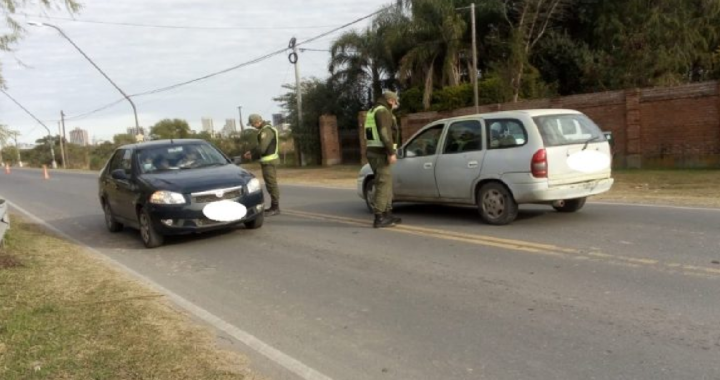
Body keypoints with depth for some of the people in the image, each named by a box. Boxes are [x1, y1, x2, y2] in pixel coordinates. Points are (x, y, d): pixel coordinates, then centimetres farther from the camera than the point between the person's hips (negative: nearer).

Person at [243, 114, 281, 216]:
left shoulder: (267, 130, -17)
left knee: (271, 184, -8)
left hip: (269, 161, -10)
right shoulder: (264, 129, 16)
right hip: (268, 160, 10)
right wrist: (252, 152, 10)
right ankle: (273, 207, 20)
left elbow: (262, 148, -22)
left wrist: (252, 155, -8)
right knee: (270, 184, 14)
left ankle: (275, 208, -4)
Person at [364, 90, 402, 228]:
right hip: (380, 153, -10)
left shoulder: (373, 111, 21)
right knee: (383, 184, -10)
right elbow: (385, 133, -21)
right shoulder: (383, 111, -10)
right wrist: (391, 152, -23)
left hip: (373, 151, 10)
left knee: (386, 183, 15)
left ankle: (387, 214, 19)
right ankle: (379, 218, -12)